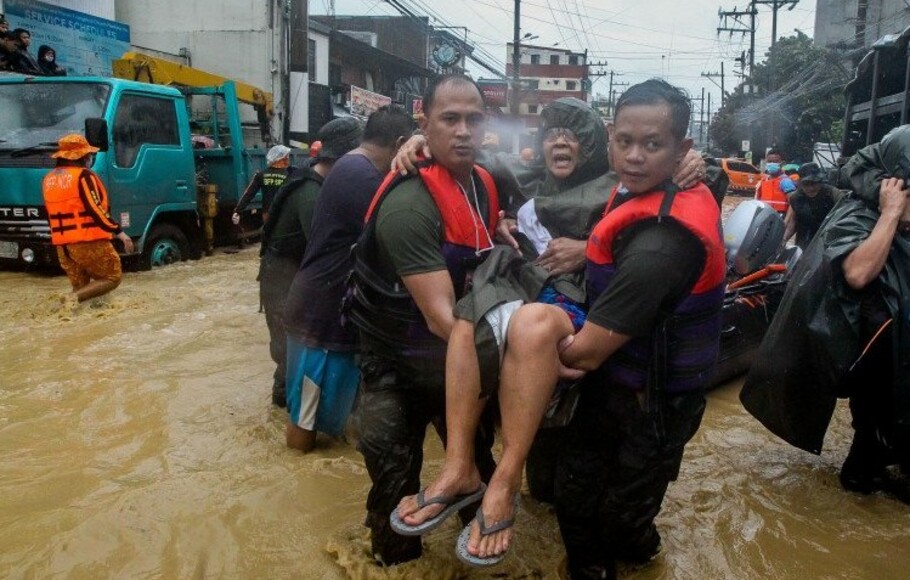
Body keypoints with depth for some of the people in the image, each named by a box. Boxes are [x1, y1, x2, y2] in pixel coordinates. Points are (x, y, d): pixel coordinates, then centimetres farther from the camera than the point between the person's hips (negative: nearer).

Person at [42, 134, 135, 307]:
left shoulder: (49, 179, 14)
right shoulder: (83, 176, -10)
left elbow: (52, 214, 20)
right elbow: (96, 210, -17)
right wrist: (120, 232, -13)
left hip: (62, 245, 7)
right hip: (89, 241, -7)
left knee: (80, 286, 16)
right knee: (112, 278, 3)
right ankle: (75, 298, -18)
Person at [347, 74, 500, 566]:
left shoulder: (485, 184, -3)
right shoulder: (408, 204, -28)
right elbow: (440, 315, -35)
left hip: (459, 355, 7)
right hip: (397, 362, -7)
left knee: (478, 457, 21)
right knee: (396, 483, 5)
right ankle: (397, 559, 32)